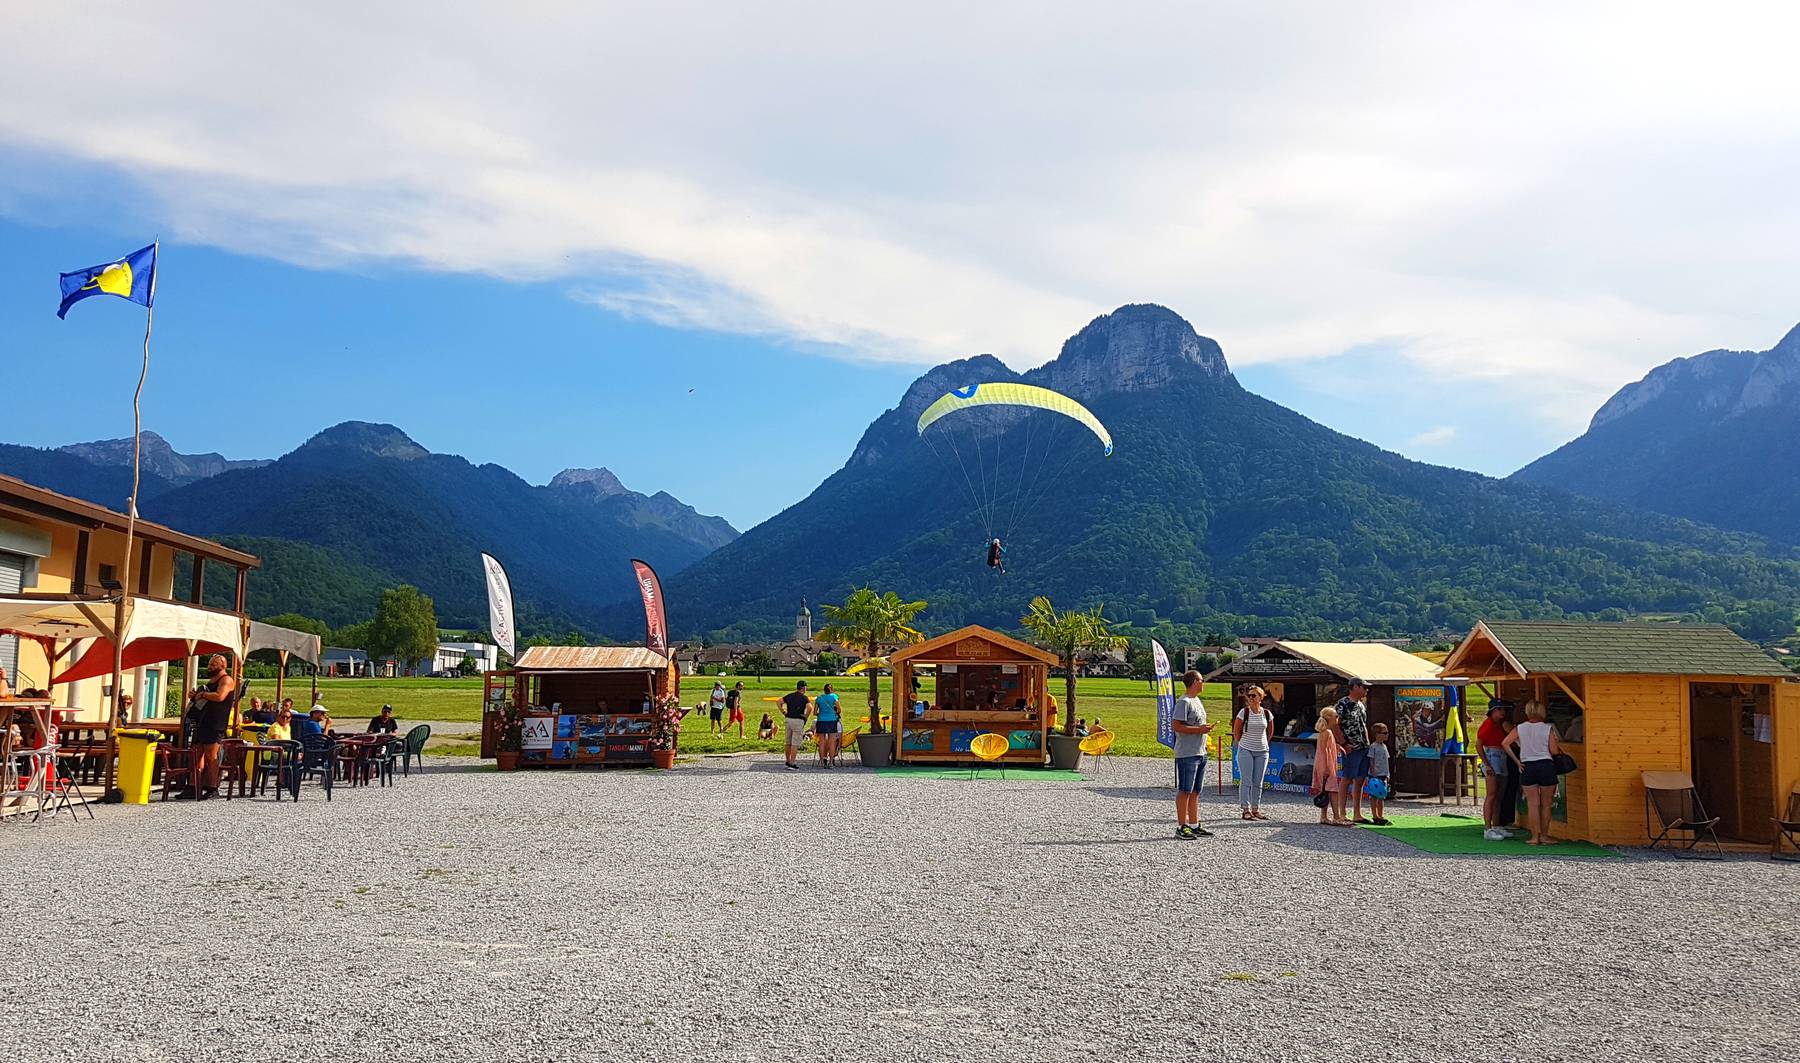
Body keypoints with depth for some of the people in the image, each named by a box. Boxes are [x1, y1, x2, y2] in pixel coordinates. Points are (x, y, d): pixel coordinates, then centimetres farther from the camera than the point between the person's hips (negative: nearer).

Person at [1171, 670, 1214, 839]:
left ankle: (1194, 825, 19)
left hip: (1200, 753, 9)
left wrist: (1205, 729, 10)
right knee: (1184, 791, -5)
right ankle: (1181, 827, 0)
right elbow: (1176, 726, -20)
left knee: (1195, 792, 13)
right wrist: (1199, 730, -19)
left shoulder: (1197, 700, 17)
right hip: (1187, 754, -9)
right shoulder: (1184, 702, -13)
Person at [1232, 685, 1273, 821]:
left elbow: (1270, 732, 15)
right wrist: (1242, 744, 4)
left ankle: (1256, 809, 15)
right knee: (1246, 780, -5)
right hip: (1245, 751, -3)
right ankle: (1246, 810, -3)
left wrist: (1262, 743, 14)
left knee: (1258, 783, 7)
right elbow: (1236, 731, 1)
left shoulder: (1266, 714, 1)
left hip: (1262, 752, 3)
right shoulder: (1244, 712, -6)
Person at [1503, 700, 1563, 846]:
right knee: (1546, 804, 9)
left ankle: (1535, 837, 4)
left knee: (1532, 804, 5)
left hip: (1527, 767, 1)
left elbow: (1505, 743, -7)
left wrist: (1516, 761, -2)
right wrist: (1557, 745, 17)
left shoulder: (1520, 728, 1)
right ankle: (1544, 836, 13)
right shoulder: (1548, 728, -3)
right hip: (1546, 766, -1)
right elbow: (1554, 751, -4)